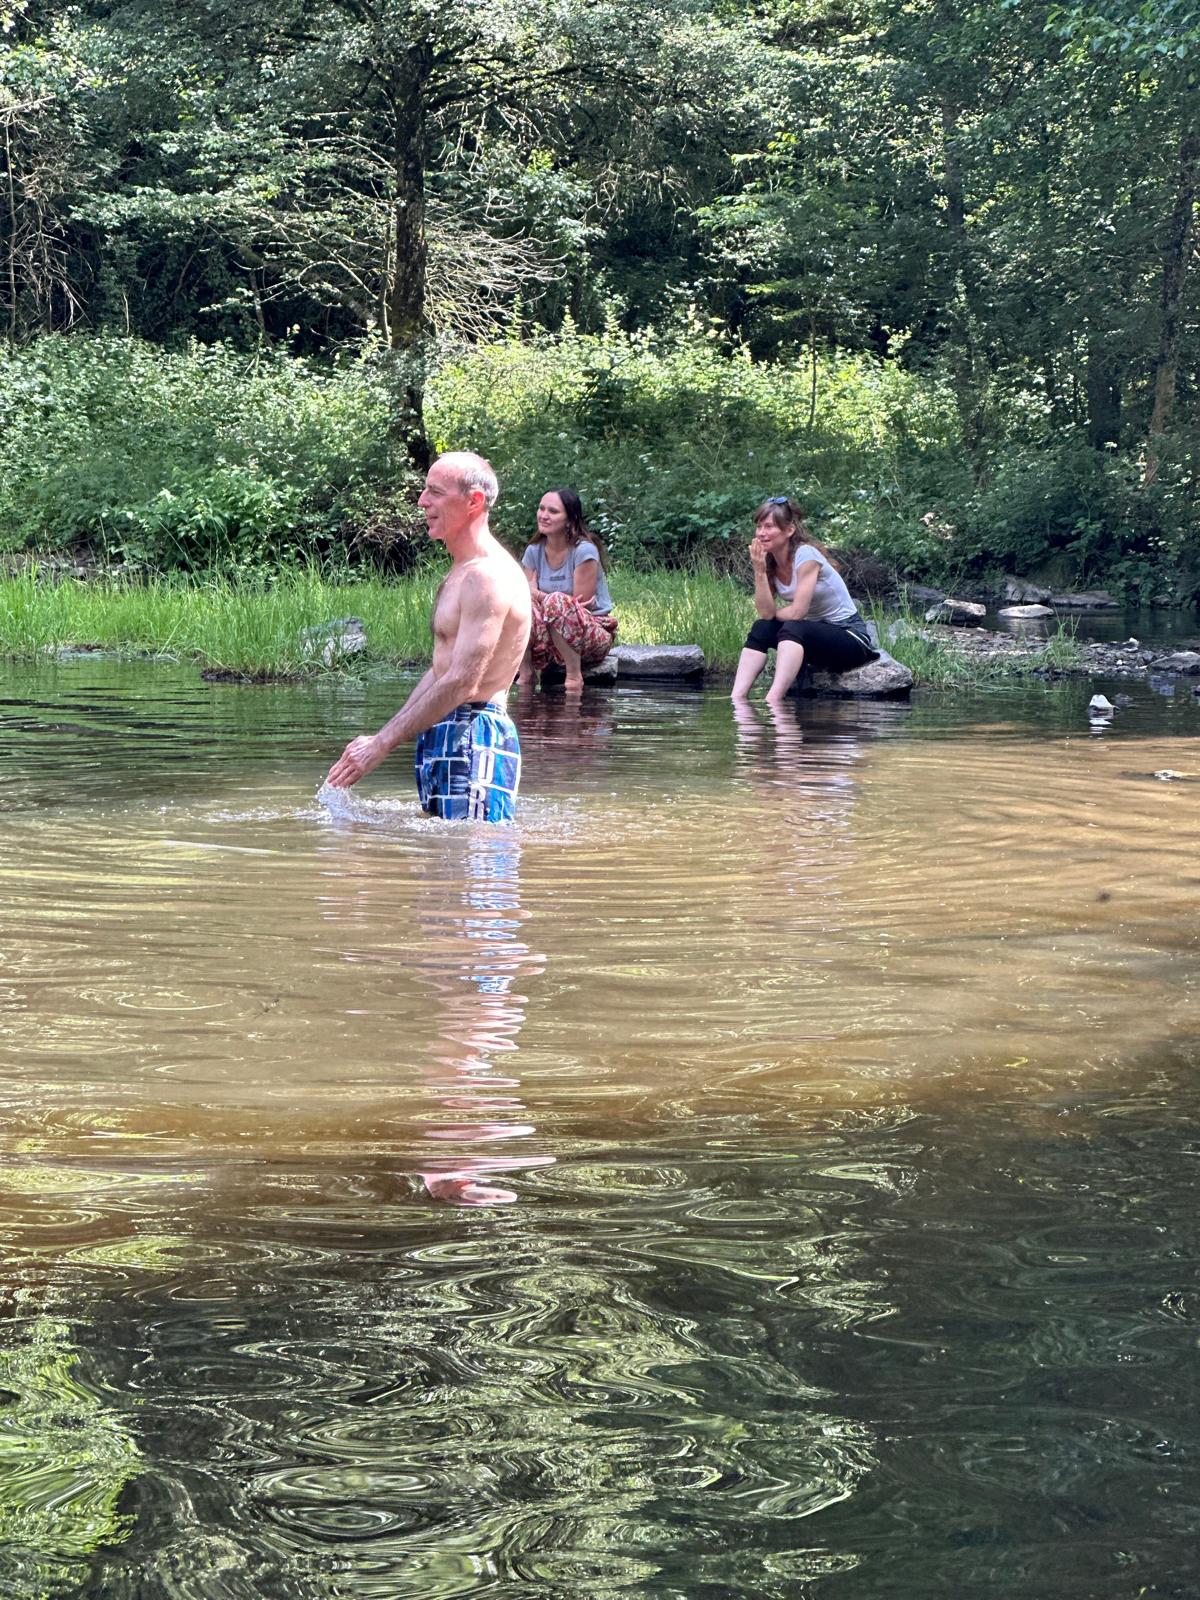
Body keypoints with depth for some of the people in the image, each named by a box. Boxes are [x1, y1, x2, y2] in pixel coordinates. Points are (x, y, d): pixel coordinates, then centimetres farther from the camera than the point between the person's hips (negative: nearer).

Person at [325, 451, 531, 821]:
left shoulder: (488, 577, -16)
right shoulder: (460, 573, 19)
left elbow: (462, 683, -22)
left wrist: (381, 744, -20)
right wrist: (385, 735, 17)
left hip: (475, 742, -11)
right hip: (442, 737, 11)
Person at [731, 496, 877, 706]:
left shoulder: (806, 555, -19)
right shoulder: (769, 562, 2)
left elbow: (797, 612, -22)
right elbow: (766, 613, -10)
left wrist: (774, 614, -3)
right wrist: (759, 570, -17)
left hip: (850, 636, -7)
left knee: (793, 628, -32)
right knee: (761, 629, -12)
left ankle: (774, 700, -42)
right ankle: (737, 697, -22)